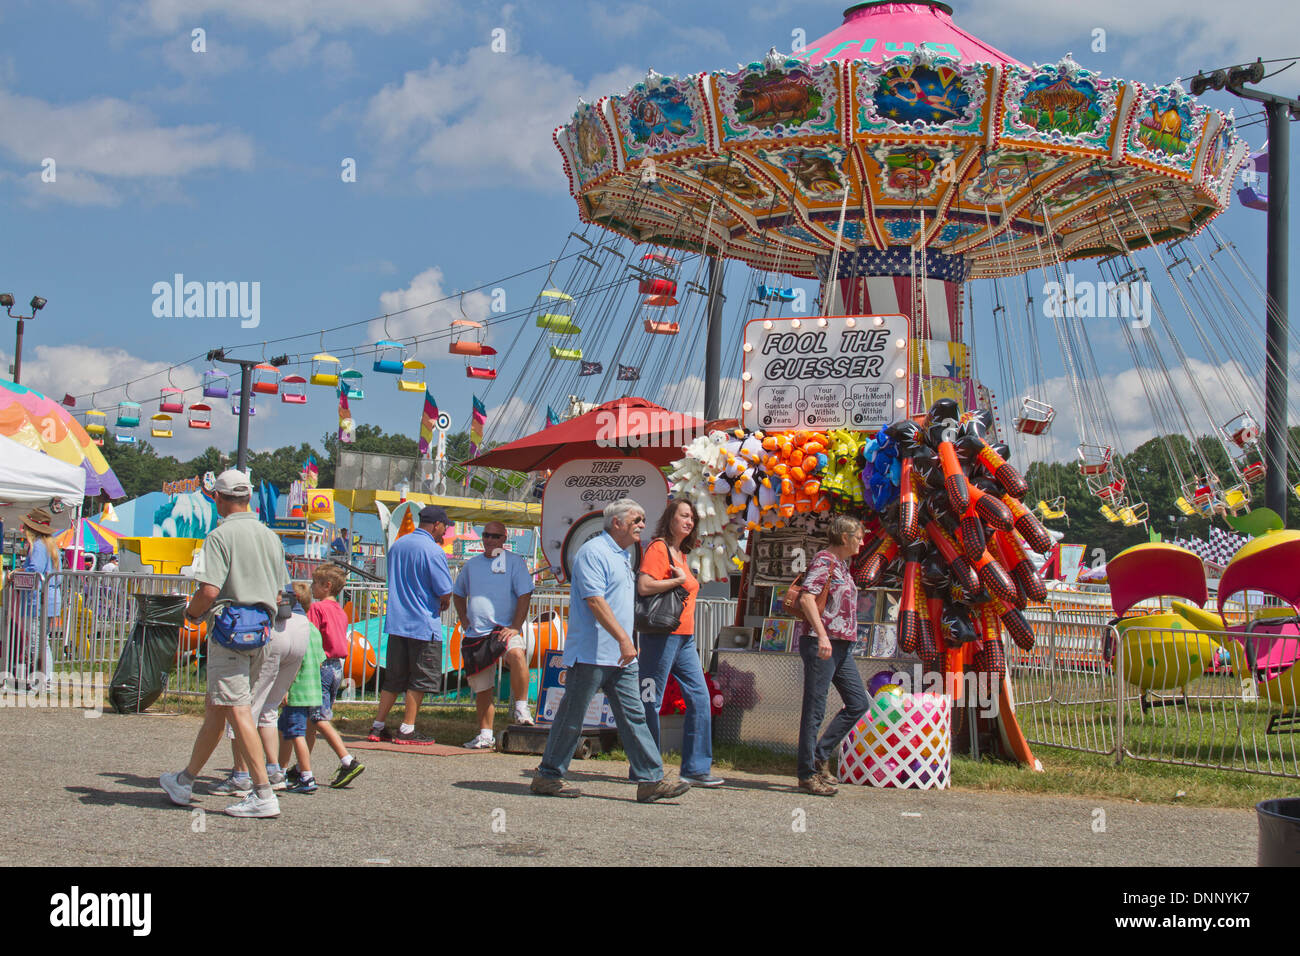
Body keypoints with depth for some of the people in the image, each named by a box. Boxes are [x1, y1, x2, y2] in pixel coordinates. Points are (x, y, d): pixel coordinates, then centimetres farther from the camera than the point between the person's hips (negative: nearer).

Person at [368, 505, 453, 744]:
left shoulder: (397, 545, 10)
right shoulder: (433, 551, -14)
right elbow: (445, 592, -15)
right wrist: (444, 604, 8)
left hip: (396, 623, 7)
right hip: (424, 625, -7)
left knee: (394, 678, 13)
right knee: (420, 680, 2)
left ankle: (378, 727, 13)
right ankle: (406, 730, 2)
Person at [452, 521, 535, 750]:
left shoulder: (514, 561, 1)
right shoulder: (472, 564, 15)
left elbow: (524, 595, -5)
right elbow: (458, 594, 29)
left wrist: (515, 628, -13)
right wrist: (464, 621, 14)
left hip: (505, 630, -5)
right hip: (476, 634, 5)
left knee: (516, 654, -36)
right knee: (482, 689, 7)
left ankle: (521, 707, -23)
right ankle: (485, 735, 17)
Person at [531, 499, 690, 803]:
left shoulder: (624, 556, 19)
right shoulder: (593, 552, -11)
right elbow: (595, 600, -21)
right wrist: (623, 638, -26)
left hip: (620, 657, 9)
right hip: (591, 653, -9)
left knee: (633, 715, 3)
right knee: (572, 716, -1)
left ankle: (651, 780, 1)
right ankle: (548, 776, 9)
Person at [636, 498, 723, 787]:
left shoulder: (681, 553, 19)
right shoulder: (658, 548, -7)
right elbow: (644, 586, -19)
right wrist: (678, 581, -13)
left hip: (684, 637, 9)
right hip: (662, 633, -9)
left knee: (699, 696, 3)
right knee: (651, 701, -2)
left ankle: (696, 768, 6)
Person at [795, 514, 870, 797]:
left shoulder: (841, 564, 18)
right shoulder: (824, 560, -10)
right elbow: (807, 598, -22)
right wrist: (822, 635, -30)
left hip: (840, 646, 10)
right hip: (820, 644, -10)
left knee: (858, 702, 8)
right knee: (815, 709, -4)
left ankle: (820, 755, 15)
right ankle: (808, 774, 3)